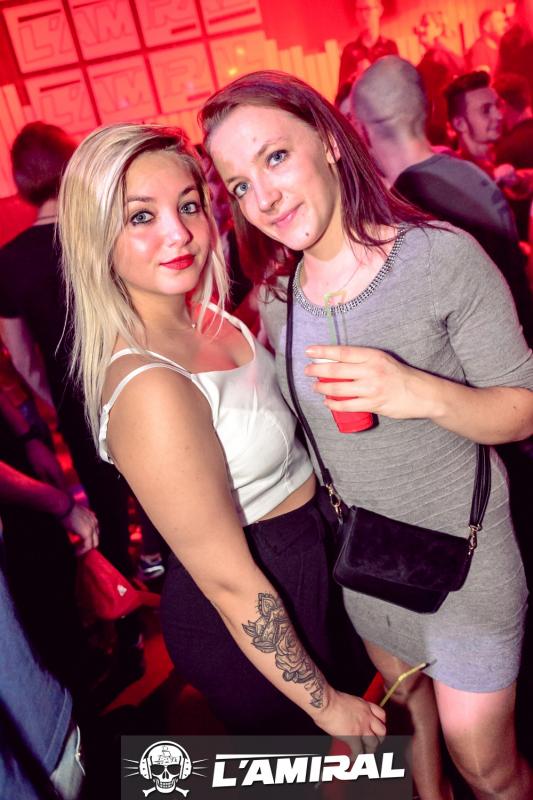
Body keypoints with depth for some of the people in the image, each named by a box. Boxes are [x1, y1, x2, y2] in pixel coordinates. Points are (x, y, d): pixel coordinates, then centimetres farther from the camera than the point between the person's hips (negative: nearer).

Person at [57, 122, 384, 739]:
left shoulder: (208, 320, -6)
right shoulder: (149, 391, -33)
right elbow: (231, 583, -25)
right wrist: (324, 703, -15)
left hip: (307, 562, 8)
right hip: (253, 634, -8)